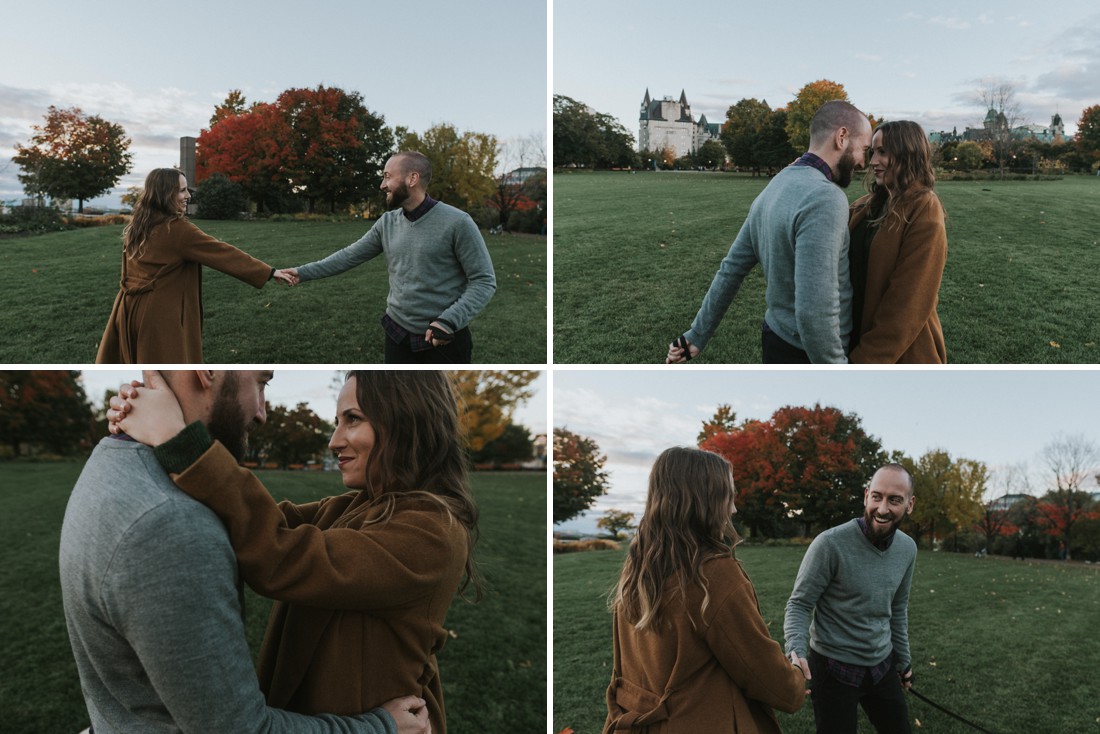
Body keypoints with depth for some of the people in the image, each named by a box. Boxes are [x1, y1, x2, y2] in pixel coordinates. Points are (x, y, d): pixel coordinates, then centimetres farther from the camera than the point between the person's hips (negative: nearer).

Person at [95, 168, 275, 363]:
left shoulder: (137, 226, 10)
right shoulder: (179, 231, -15)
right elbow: (224, 254, -16)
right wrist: (271, 272, -14)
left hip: (130, 310, 9)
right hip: (159, 315, -9)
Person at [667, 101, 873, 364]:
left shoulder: (775, 188, 5)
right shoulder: (824, 198, -24)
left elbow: (731, 270, 10)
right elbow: (814, 312, -31)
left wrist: (697, 337, 15)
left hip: (776, 339, 8)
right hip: (807, 355, -8)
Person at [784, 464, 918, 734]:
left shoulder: (907, 549, -1)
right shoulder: (830, 544, -21)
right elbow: (799, 604, -15)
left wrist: (903, 659, 20)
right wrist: (796, 652, -31)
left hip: (882, 667, 6)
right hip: (834, 670, -6)